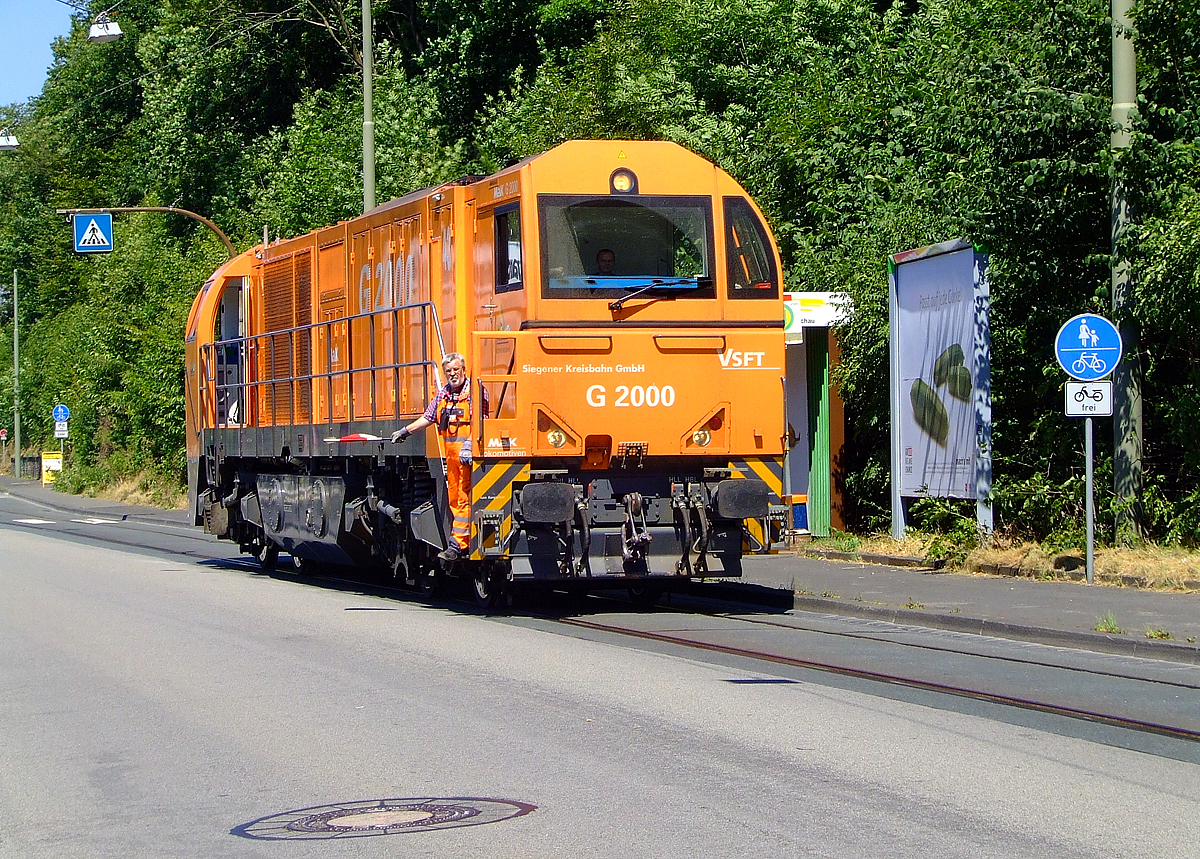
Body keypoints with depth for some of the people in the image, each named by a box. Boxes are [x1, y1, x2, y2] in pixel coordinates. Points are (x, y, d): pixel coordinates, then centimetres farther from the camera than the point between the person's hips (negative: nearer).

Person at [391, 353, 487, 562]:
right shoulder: (443, 393, 17)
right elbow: (429, 417, 26)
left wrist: (469, 445, -23)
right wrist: (405, 431, 25)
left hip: (467, 452, -8)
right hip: (451, 451, 8)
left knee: (463, 498, -10)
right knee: (454, 498, 9)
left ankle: (458, 543, -13)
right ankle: (466, 541, 14)